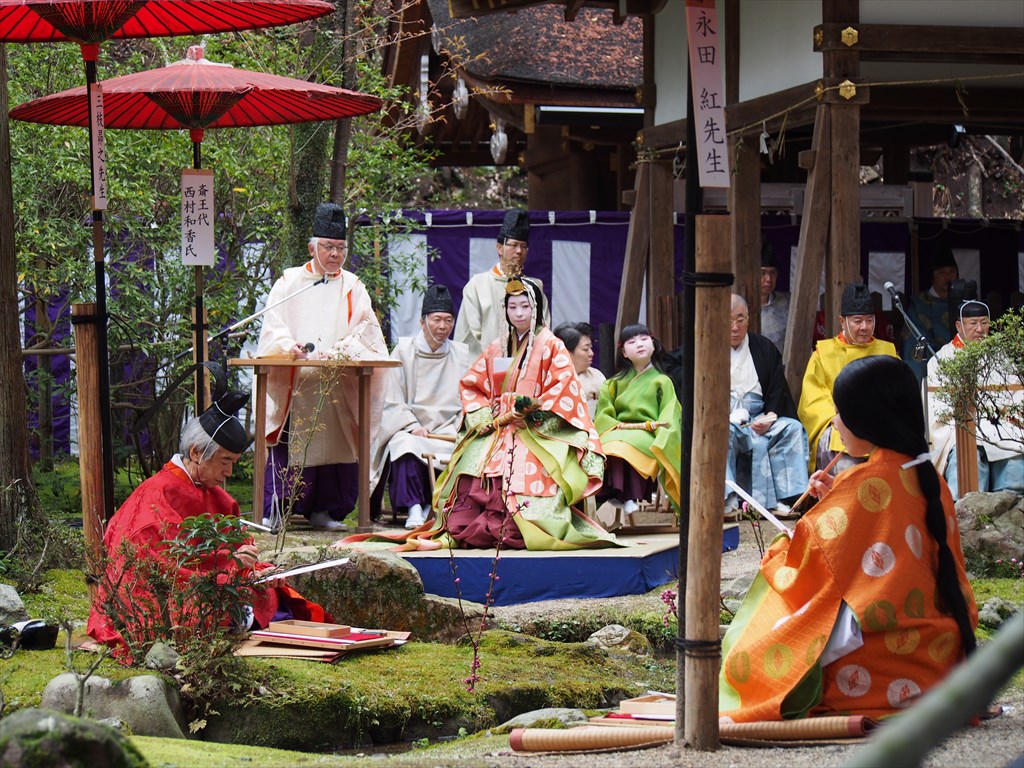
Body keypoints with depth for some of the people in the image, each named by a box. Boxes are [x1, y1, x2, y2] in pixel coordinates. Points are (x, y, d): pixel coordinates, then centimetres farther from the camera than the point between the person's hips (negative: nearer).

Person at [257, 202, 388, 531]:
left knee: (333, 445, -3)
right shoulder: (289, 282, 12)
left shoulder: (352, 287, 15)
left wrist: (339, 350, -17)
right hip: (292, 381, -1)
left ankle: (323, 510, 6)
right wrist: (290, 346, -21)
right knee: (287, 444, -9)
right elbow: (273, 328, 1)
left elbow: (364, 331, 3)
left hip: (337, 382, 1)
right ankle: (272, 511, -7)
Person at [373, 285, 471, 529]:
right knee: (407, 445, -36)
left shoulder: (461, 355, 14)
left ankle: (432, 508, -22)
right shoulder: (403, 351, 7)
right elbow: (393, 401, 2)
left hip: (448, 430, 2)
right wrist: (413, 426, -14)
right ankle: (414, 509, -34)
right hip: (409, 428, -2)